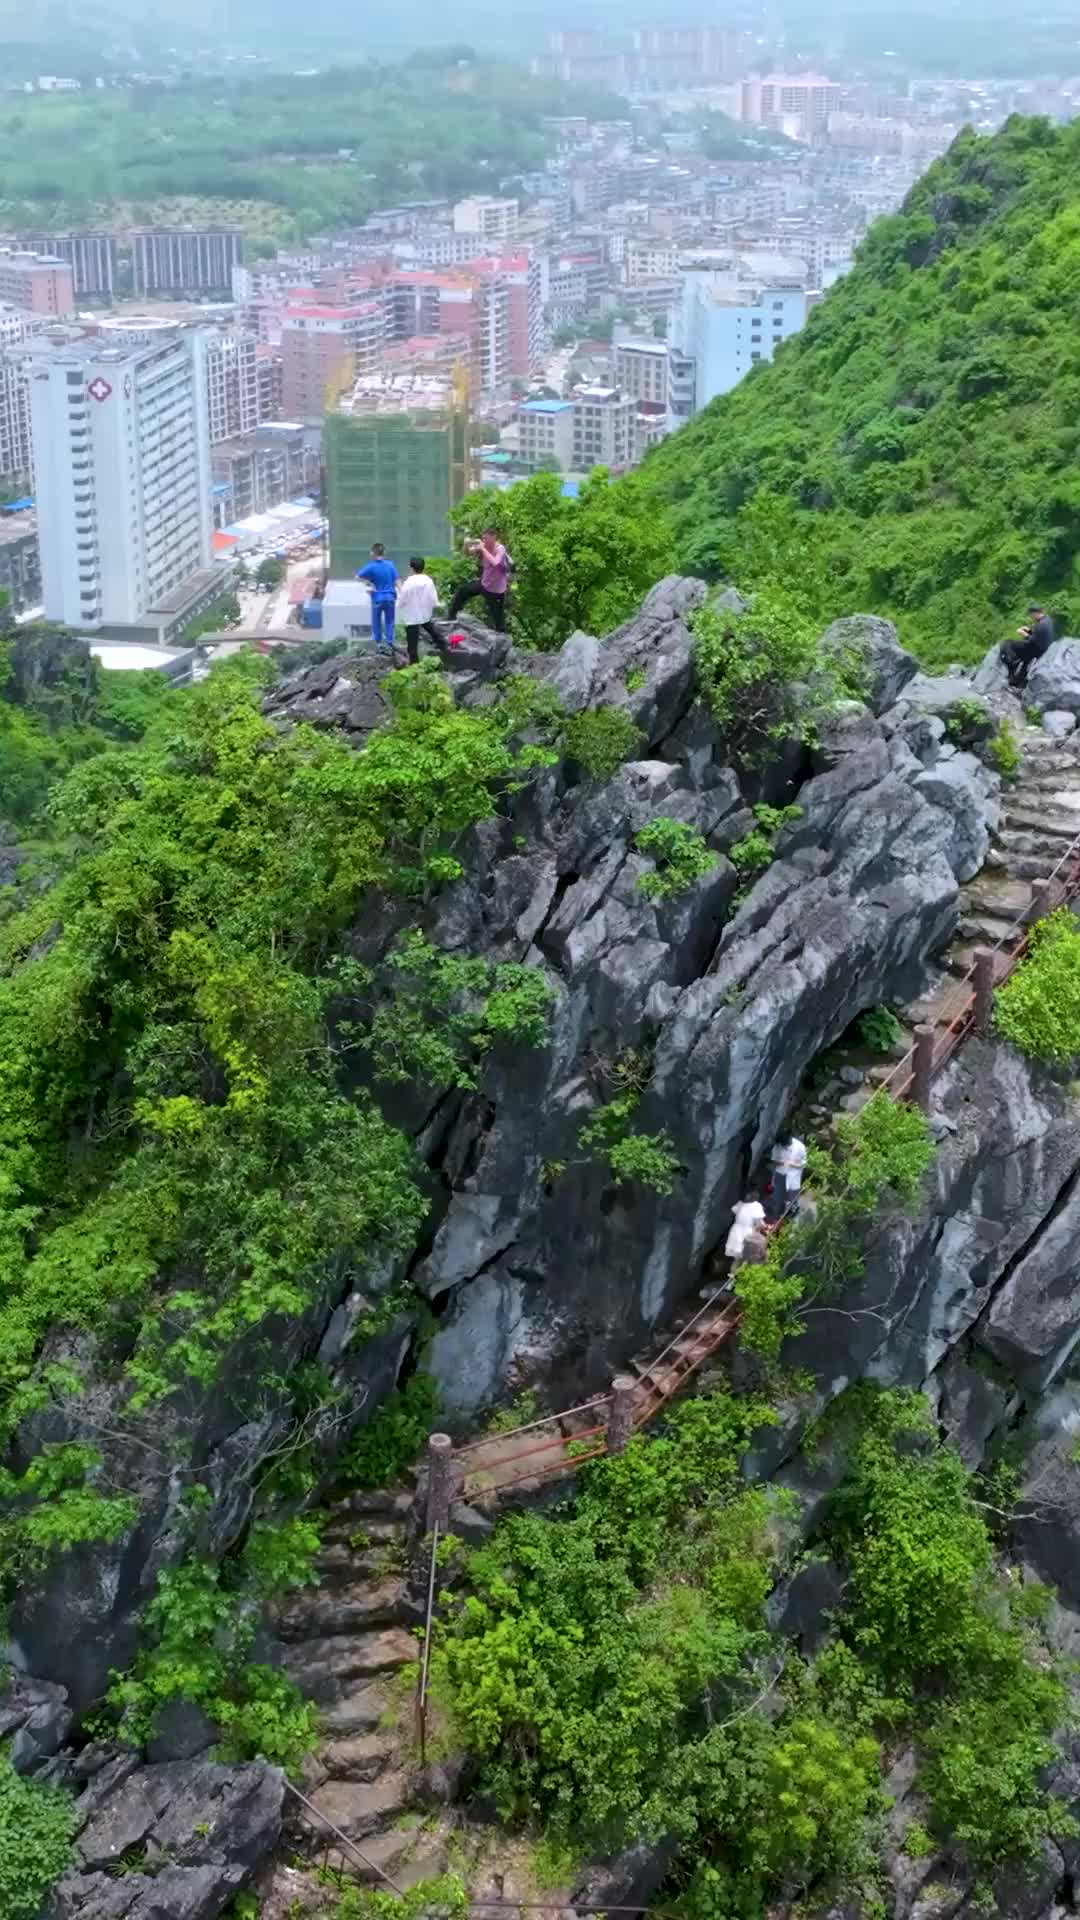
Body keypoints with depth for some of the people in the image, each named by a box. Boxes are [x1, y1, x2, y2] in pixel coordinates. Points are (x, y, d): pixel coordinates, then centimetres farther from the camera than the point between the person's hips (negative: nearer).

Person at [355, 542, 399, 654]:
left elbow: (358, 577, -8)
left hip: (377, 598, -1)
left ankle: (378, 643, 21)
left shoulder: (371, 567, -11)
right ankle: (389, 644, 8)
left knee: (376, 622, 16)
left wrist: (368, 583, 1)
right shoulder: (390, 565, -6)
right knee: (389, 622, 10)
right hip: (390, 598, 1)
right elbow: (396, 581, -6)